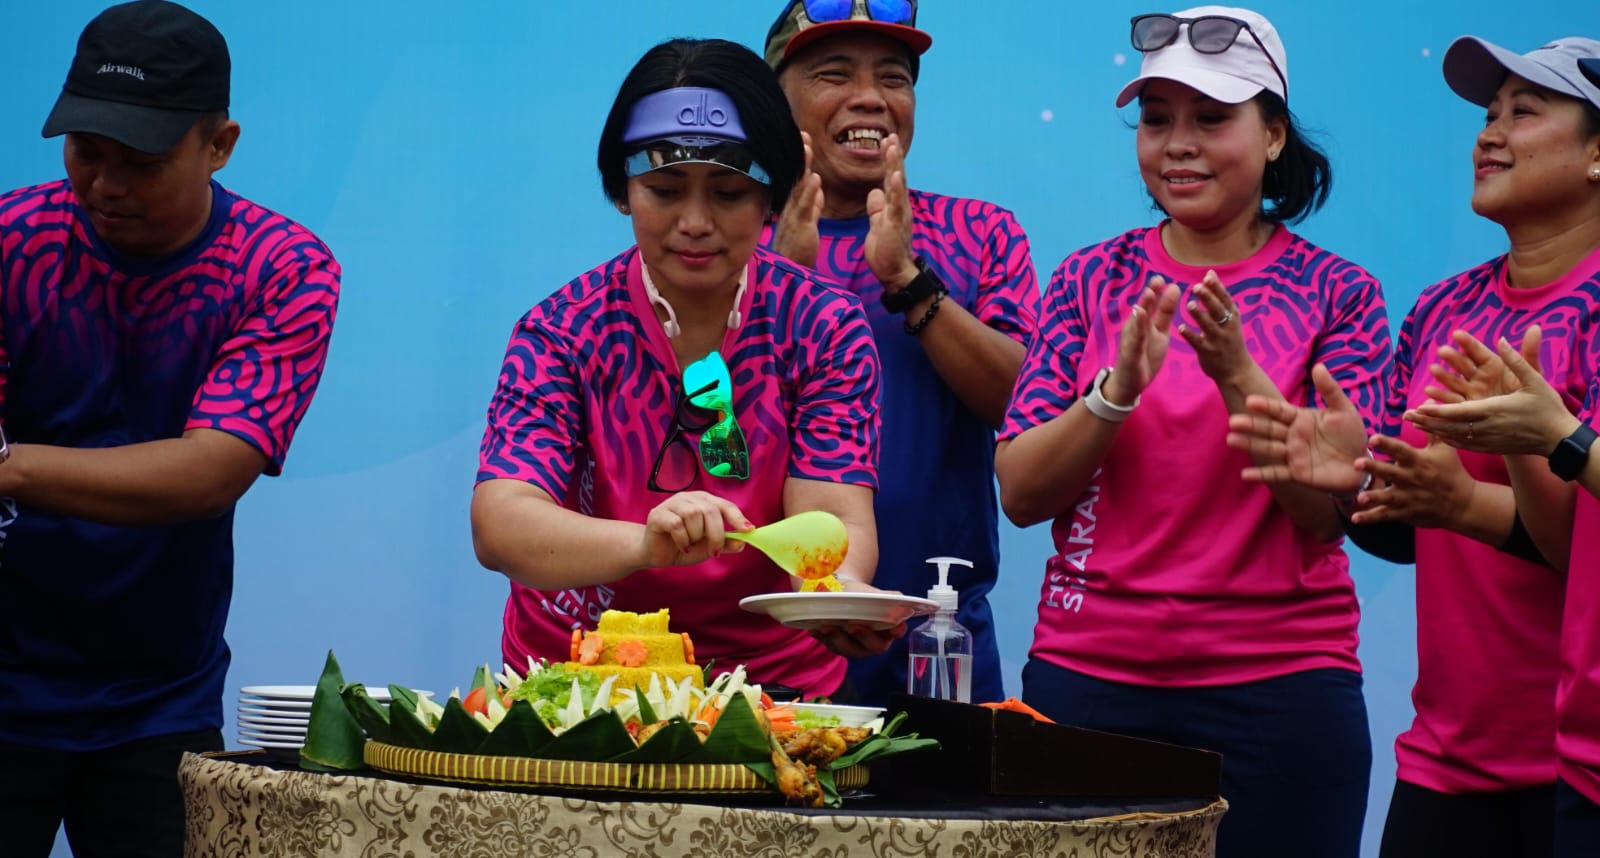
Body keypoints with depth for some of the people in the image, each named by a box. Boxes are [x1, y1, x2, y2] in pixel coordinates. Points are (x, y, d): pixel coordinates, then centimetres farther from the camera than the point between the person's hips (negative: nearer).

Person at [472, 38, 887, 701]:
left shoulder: (823, 327, -2)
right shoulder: (564, 329, -4)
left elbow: (831, 518, -11)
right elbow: (498, 526, -16)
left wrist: (841, 587, -35)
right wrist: (647, 543, -35)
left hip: (774, 679, 0)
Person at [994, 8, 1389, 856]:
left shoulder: (1337, 293, 0)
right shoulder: (1091, 279, 5)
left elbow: (1338, 511, -7)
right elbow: (1020, 493, -1)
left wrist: (1238, 377, -20)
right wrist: (1118, 388, -17)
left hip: (1279, 686, -1)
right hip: (1088, 676, 2)